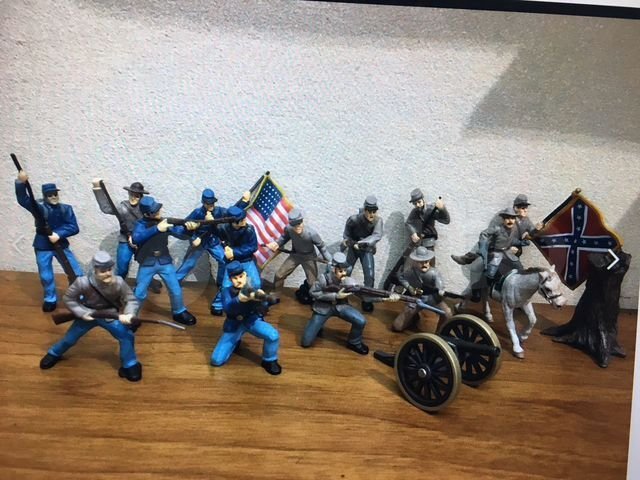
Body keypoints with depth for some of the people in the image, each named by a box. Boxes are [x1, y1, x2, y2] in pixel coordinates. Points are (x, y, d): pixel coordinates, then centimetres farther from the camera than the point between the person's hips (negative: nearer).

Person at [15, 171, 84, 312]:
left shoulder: (66, 209, -3)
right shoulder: (40, 207, -8)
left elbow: (74, 228, -9)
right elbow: (22, 199, -24)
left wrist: (59, 234, -24)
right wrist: (21, 183, -40)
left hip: (61, 245, 1)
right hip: (43, 247, -1)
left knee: (77, 273, 4)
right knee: (46, 276, 9)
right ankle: (50, 300, 31)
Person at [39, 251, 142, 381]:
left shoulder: (118, 282, -31)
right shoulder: (83, 282, -31)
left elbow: (131, 300, -24)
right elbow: (68, 298, -14)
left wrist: (128, 314, -43)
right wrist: (82, 313, -21)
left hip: (110, 316, 0)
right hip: (87, 315, 0)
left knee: (126, 336, -14)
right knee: (70, 338, 15)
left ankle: (130, 366, 7)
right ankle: (54, 354, 49)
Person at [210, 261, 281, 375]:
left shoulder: (252, 289, -15)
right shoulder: (227, 291, -15)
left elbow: (264, 306, -30)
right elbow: (227, 309, -34)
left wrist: (260, 299, -55)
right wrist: (238, 299, -56)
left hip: (252, 321, -1)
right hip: (234, 325, 1)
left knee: (273, 336, -30)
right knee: (216, 360, -5)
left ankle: (269, 361, 0)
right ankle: (235, 342, 24)